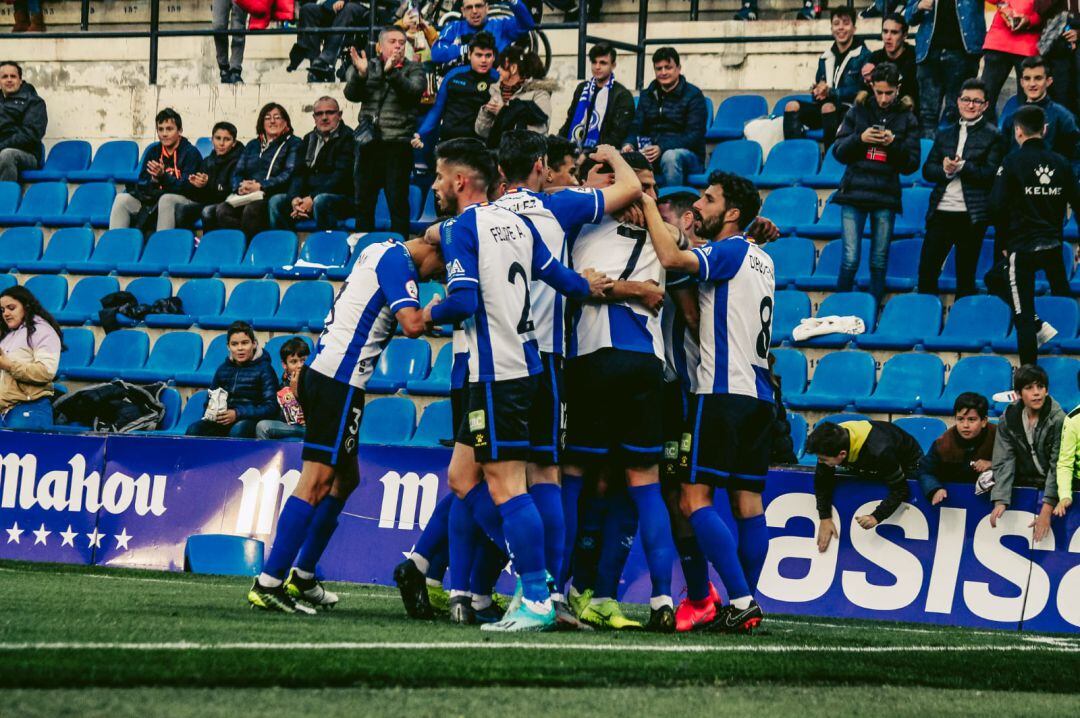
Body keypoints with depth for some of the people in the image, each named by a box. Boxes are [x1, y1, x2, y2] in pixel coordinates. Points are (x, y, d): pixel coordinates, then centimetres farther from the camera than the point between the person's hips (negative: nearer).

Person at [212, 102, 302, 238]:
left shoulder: (293, 144, 13)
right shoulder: (253, 145, 29)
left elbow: (289, 175, -2)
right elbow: (238, 173, 20)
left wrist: (260, 186, -13)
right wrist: (240, 187, -5)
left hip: (272, 196, -4)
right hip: (245, 196, 5)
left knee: (250, 210, -39)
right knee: (222, 211, -29)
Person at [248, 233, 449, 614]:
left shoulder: (383, 251, 19)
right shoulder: (398, 261, -10)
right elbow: (412, 324, -22)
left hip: (322, 371, 10)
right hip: (339, 381, -10)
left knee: (346, 478, 17)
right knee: (317, 481, -11)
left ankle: (302, 576, 20)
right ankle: (269, 583, -14)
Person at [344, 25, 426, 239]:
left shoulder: (413, 69, 8)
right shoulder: (368, 67, 13)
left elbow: (413, 91, -12)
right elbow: (351, 94, -1)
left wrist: (392, 72, -27)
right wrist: (360, 74, -19)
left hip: (397, 143, -3)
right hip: (368, 142, 3)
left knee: (398, 202, -6)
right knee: (363, 202, 6)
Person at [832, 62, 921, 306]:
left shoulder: (906, 119, 5)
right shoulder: (858, 111, 7)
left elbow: (911, 164, 3)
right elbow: (839, 152, 6)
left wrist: (894, 144, -14)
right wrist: (860, 138, -12)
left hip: (886, 197, 0)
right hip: (854, 194, 0)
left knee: (879, 262, 5)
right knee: (850, 259, -7)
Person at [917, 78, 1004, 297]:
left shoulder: (993, 137, 1)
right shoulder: (944, 135, 16)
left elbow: (991, 175, -8)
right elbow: (927, 170, 10)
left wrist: (962, 167, -17)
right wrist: (945, 170, -10)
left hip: (971, 216, -4)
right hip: (941, 212, 4)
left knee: (965, 277, 3)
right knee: (926, 271, 2)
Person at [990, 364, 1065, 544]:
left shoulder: (1058, 420, -16)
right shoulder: (1008, 418, -4)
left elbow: (1057, 466, -19)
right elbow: (1004, 462, -9)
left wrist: (1046, 510, -27)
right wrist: (1000, 501, -23)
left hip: (1051, 487, -4)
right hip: (1023, 485, 4)